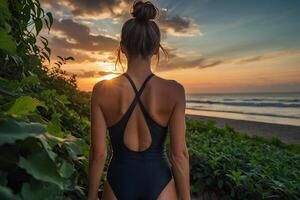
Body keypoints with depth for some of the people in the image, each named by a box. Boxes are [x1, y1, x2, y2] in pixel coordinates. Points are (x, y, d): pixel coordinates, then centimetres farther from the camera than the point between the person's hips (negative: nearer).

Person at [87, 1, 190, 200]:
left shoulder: (102, 90, -14)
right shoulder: (173, 91, -15)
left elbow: (98, 152, -9)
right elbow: (179, 153, -13)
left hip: (120, 181, 0)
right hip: (158, 181, 1)